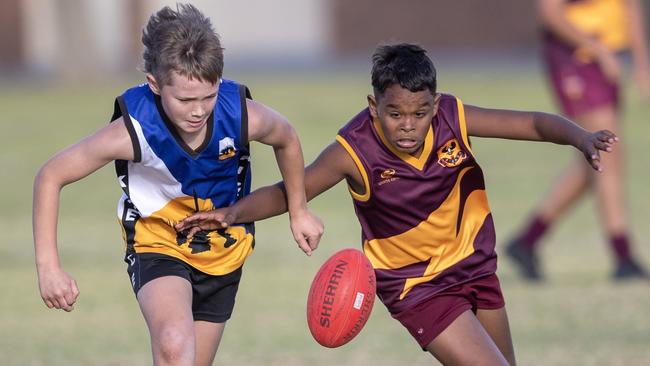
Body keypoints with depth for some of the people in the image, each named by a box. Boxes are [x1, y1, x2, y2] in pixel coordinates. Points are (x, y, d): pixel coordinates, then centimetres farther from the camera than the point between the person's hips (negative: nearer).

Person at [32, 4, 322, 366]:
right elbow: (51, 176, -19)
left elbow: (287, 139, 1)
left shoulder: (243, 116, -25)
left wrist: (298, 210, 12)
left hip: (224, 253, 4)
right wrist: (49, 267, -23)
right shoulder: (133, 132, -31)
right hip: (158, 247, -4)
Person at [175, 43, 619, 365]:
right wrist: (233, 213, -34)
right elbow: (287, 192, -17)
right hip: (416, 287, -5)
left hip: (475, 265, 5)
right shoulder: (355, 151, -26)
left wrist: (581, 138, -34)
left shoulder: (453, 118, -19)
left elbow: (535, 123, -15)